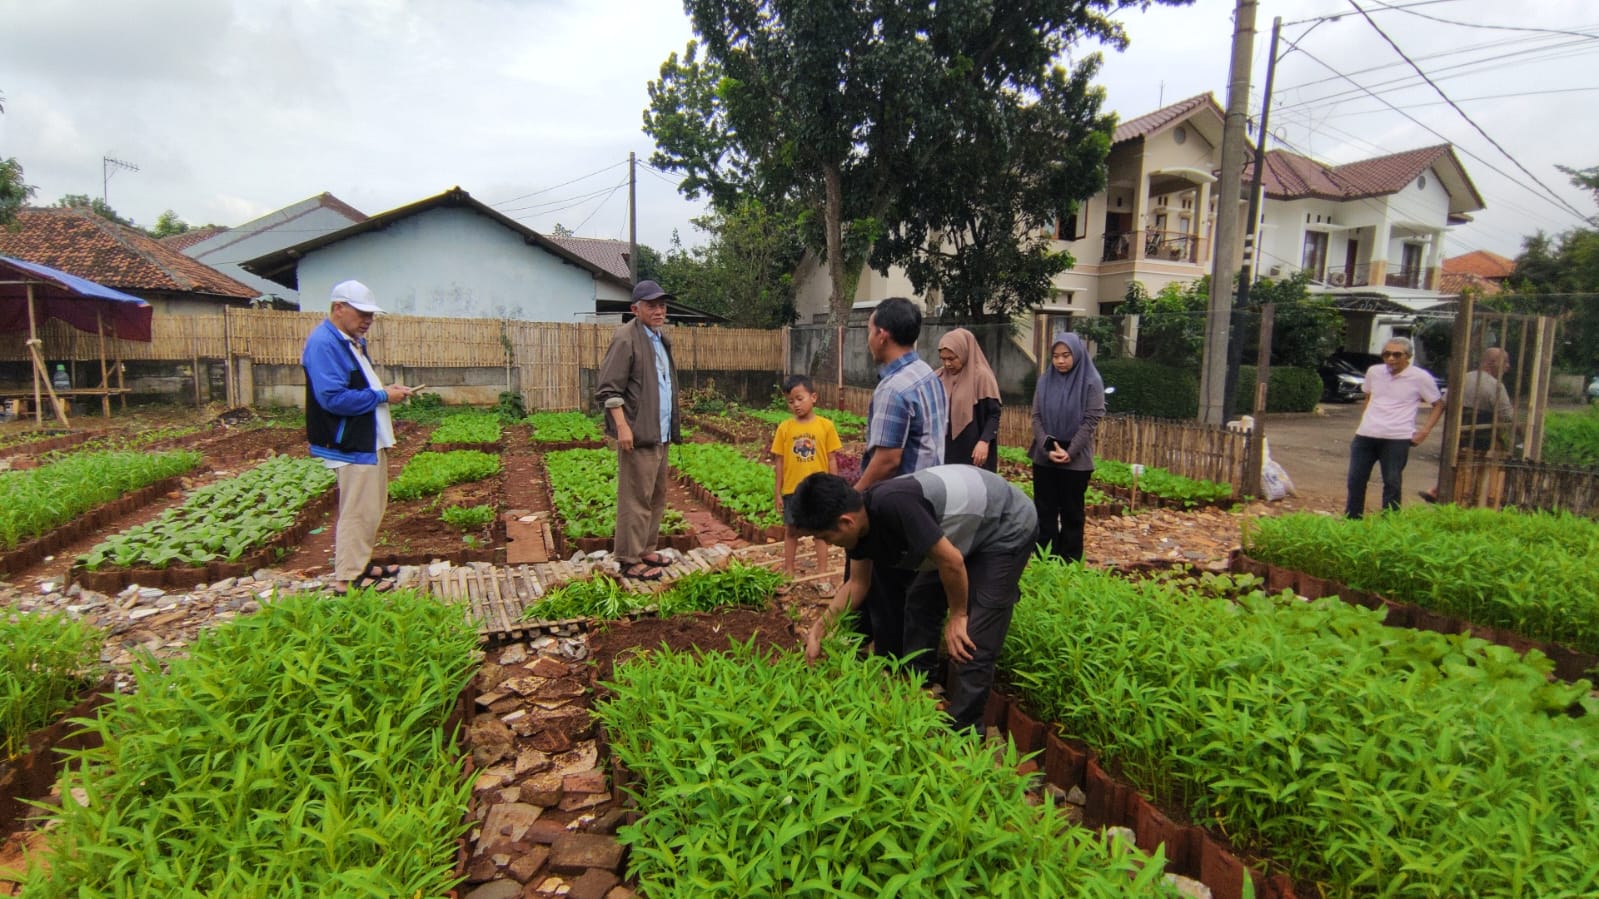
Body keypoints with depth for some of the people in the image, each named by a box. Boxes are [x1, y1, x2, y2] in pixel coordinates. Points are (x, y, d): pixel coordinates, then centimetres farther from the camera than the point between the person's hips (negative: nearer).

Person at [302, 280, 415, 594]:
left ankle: (361, 566, 30)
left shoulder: (353, 341, 14)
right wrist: (382, 396, -18)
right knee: (358, 511, -4)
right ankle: (348, 579, 7)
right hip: (350, 445, -10)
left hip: (369, 439, 11)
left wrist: (385, 390, 5)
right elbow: (333, 398, -27)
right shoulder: (324, 344, -18)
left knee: (372, 509, 18)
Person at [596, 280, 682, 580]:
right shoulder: (626, 338, -10)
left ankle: (646, 550, 27)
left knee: (657, 496, 15)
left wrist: (672, 427, 18)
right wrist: (622, 426, -21)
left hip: (660, 434, 9)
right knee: (636, 499, -4)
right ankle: (630, 560, 5)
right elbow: (609, 389, -15)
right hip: (637, 434, -9)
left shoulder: (661, 340, 17)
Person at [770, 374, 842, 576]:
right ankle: (788, 571, 27)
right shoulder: (784, 428, -3)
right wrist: (778, 492, 1)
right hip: (792, 490, 1)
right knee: (791, 531, 13)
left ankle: (822, 572, 22)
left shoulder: (825, 426, -6)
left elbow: (831, 460, -1)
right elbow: (780, 462, 1)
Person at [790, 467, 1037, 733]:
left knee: (972, 644, -11)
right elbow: (857, 584, 6)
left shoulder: (893, 505, -36)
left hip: (1007, 530, -9)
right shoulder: (861, 519, -7)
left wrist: (957, 616, -13)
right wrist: (817, 630, 2)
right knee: (920, 601, 14)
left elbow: (952, 561, -28)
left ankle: (959, 734, 3)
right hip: (968, 530, 9)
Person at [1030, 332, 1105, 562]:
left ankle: (1069, 562, 16)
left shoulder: (1091, 382, -6)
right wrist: (1047, 446, -11)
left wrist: (1069, 452, -15)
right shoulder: (1045, 381, 4)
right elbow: (1036, 417, 3)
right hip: (1043, 458, 3)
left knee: (1071, 512, 7)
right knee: (1044, 511, 6)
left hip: (1076, 460, -3)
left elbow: (1091, 420, -10)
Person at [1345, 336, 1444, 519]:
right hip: (1365, 435, 4)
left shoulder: (1420, 377, -4)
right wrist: (1363, 423, 14)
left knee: (1392, 484, 3)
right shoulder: (1374, 372, 7)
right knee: (1355, 481, 7)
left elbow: (1438, 405, 6)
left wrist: (1424, 432, -3)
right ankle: (1351, 522, 19)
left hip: (1397, 439, -4)